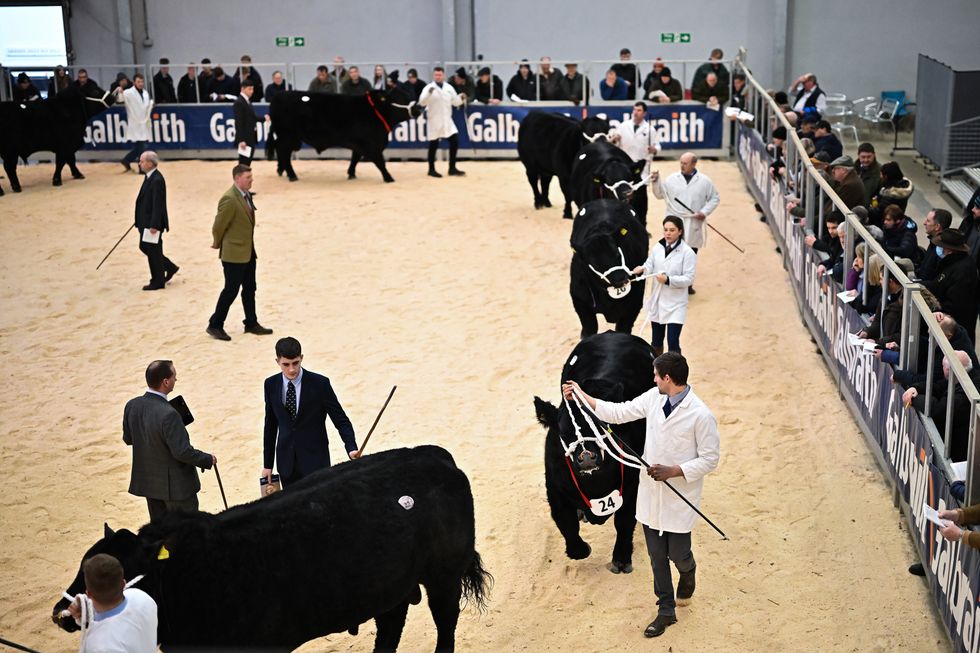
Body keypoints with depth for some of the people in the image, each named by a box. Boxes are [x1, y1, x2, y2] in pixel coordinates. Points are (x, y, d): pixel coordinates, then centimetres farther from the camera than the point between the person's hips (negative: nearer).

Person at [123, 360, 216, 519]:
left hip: (147, 482, 7)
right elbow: (182, 451, -25)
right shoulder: (168, 414, -29)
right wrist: (208, 459, -10)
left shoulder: (131, 406, -6)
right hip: (175, 485, -7)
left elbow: (128, 438, 8)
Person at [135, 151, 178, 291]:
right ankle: (170, 267, 29)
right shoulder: (149, 177, 8)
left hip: (153, 222, -10)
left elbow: (158, 204, -23)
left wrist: (154, 225, -23)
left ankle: (158, 281, 15)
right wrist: (141, 221, 19)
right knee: (144, 247, 18)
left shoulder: (157, 180, -22)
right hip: (146, 221, 10)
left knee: (153, 251, 1)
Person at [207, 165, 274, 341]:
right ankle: (215, 326, 10)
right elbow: (218, 226, -16)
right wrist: (218, 245, 0)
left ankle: (251, 324, 26)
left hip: (248, 251, 8)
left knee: (249, 289, 15)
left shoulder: (247, 195, 5)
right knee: (231, 290, -1)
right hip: (234, 253, -8)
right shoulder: (229, 199, -22)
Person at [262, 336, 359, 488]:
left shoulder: (319, 383, -10)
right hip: (286, 463, 3)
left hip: (315, 460, -3)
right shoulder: (271, 385, 1)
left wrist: (351, 448, -24)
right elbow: (270, 425, 9)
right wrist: (267, 464, 11)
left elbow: (341, 420, -8)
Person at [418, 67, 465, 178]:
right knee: (433, 145, 1)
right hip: (434, 121, -5)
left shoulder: (449, 88, 7)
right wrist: (429, 93, -33)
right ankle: (431, 169, 15)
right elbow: (422, 102, -18)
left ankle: (452, 168, 13)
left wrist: (461, 98, -6)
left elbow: (455, 102, 14)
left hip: (447, 120, 5)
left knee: (455, 141, 3)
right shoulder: (429, 87, -7)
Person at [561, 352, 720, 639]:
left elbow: (710, 460, -15)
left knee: (678, 555, 7)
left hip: (680, 499, -5)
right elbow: (619, 413, 7)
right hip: (651, 494, 5)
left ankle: (688, 572, 45)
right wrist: (582, 396, 4)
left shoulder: (701, 415, -21)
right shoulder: (653, 398, -3)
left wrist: (673, 471, -22)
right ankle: (666, 611, 29)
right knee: (657, 557, 13)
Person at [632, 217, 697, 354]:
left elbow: (688, 279, -15)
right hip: (656, 301, 5)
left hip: (675, 304, -5)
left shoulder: (687, 252, -13)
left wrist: (668, 280, -27)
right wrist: (642, 269, -22)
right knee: (656, 340, 18)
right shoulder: (657, 247, 1)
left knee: (673, 343, -9)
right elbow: (649, 266, 1)